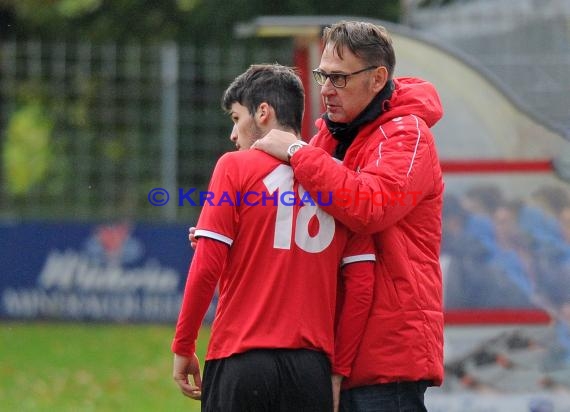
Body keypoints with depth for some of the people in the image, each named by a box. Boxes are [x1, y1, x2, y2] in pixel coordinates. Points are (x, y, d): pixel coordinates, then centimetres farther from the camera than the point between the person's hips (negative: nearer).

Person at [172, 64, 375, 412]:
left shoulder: (236, 167, 0)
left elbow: (206, 267, -6)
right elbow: (361, 283, 4)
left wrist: (183, 347, 4)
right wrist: (339, 369, 10)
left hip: (240, 360, -3)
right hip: (311, 367, 3)